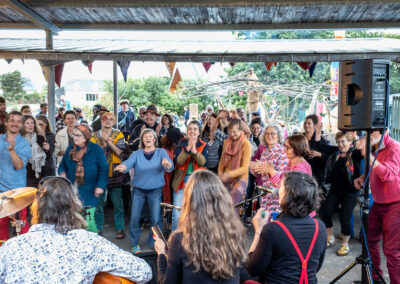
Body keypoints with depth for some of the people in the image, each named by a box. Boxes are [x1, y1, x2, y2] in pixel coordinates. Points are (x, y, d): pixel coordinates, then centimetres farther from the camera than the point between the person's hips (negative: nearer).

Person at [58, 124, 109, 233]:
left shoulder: (96, 150, -6)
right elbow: (63, 164, 19)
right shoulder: (71, 148, 8)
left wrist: (100, 186, -17)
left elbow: (104, 169, -7)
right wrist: (62, 172, -4)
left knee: (88, 220, -6)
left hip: (89, 193, -5)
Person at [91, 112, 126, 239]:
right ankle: (98, 228, 24)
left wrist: (108, 141, -21)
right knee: (98, 203, 9)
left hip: (114, 173, -1)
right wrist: (104, 145, -19)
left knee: (118, 204, 4)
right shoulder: (94, 136, 6)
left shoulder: (118, 135, 2)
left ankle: (120, 228, 16)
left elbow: (119, 152, -10)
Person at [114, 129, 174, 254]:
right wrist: (123, 167, -44)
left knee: (156, 219, -2)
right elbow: (128, 162, -19)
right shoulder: (137, 153, 0)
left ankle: (154, 244, 19)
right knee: (134, 218, 2)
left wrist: (168, 165, -47)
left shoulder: (161, 152, -3)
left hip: (155, 190, -1)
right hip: (138, 190, 1)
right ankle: (134, 244, 22)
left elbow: (170, 165, -22)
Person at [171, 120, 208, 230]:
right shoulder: (181, 143, 4)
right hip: (182, 180, 0)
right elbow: (178, 161, -10)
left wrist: (194, 150, -26)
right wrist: (187, 148, -23)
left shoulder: (204, 146, 5)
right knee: (177, 214, -2)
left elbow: (203, 162, -11)